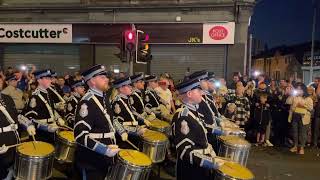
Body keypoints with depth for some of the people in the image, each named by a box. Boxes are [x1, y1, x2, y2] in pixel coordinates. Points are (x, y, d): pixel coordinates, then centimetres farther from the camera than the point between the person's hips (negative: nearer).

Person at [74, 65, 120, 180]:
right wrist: (105, 149, -29)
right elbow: (80, 135, -27)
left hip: (105, 158, 9)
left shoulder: (103, 98, 7)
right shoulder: (87, 102, -21)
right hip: (91, 161, -8)